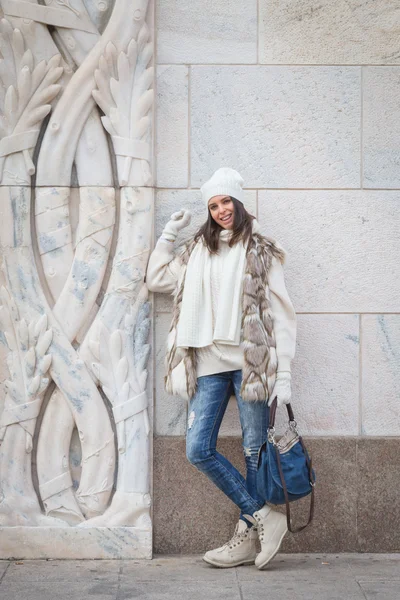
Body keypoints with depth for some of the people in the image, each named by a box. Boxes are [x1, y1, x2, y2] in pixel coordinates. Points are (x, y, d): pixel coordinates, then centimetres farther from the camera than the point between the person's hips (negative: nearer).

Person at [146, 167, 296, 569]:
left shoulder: (261, 252, 4)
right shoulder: (197, 251, 17)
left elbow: (281, 313, 0)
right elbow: (156, 280, 21)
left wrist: (283, 373, -7)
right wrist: (168, 234, 16)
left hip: (250, 362, -4)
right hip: (209, 364, 4)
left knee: (255, 453, 0)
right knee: (198, 450, -5)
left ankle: (247, 538, 11)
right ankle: (263, 516, 3)